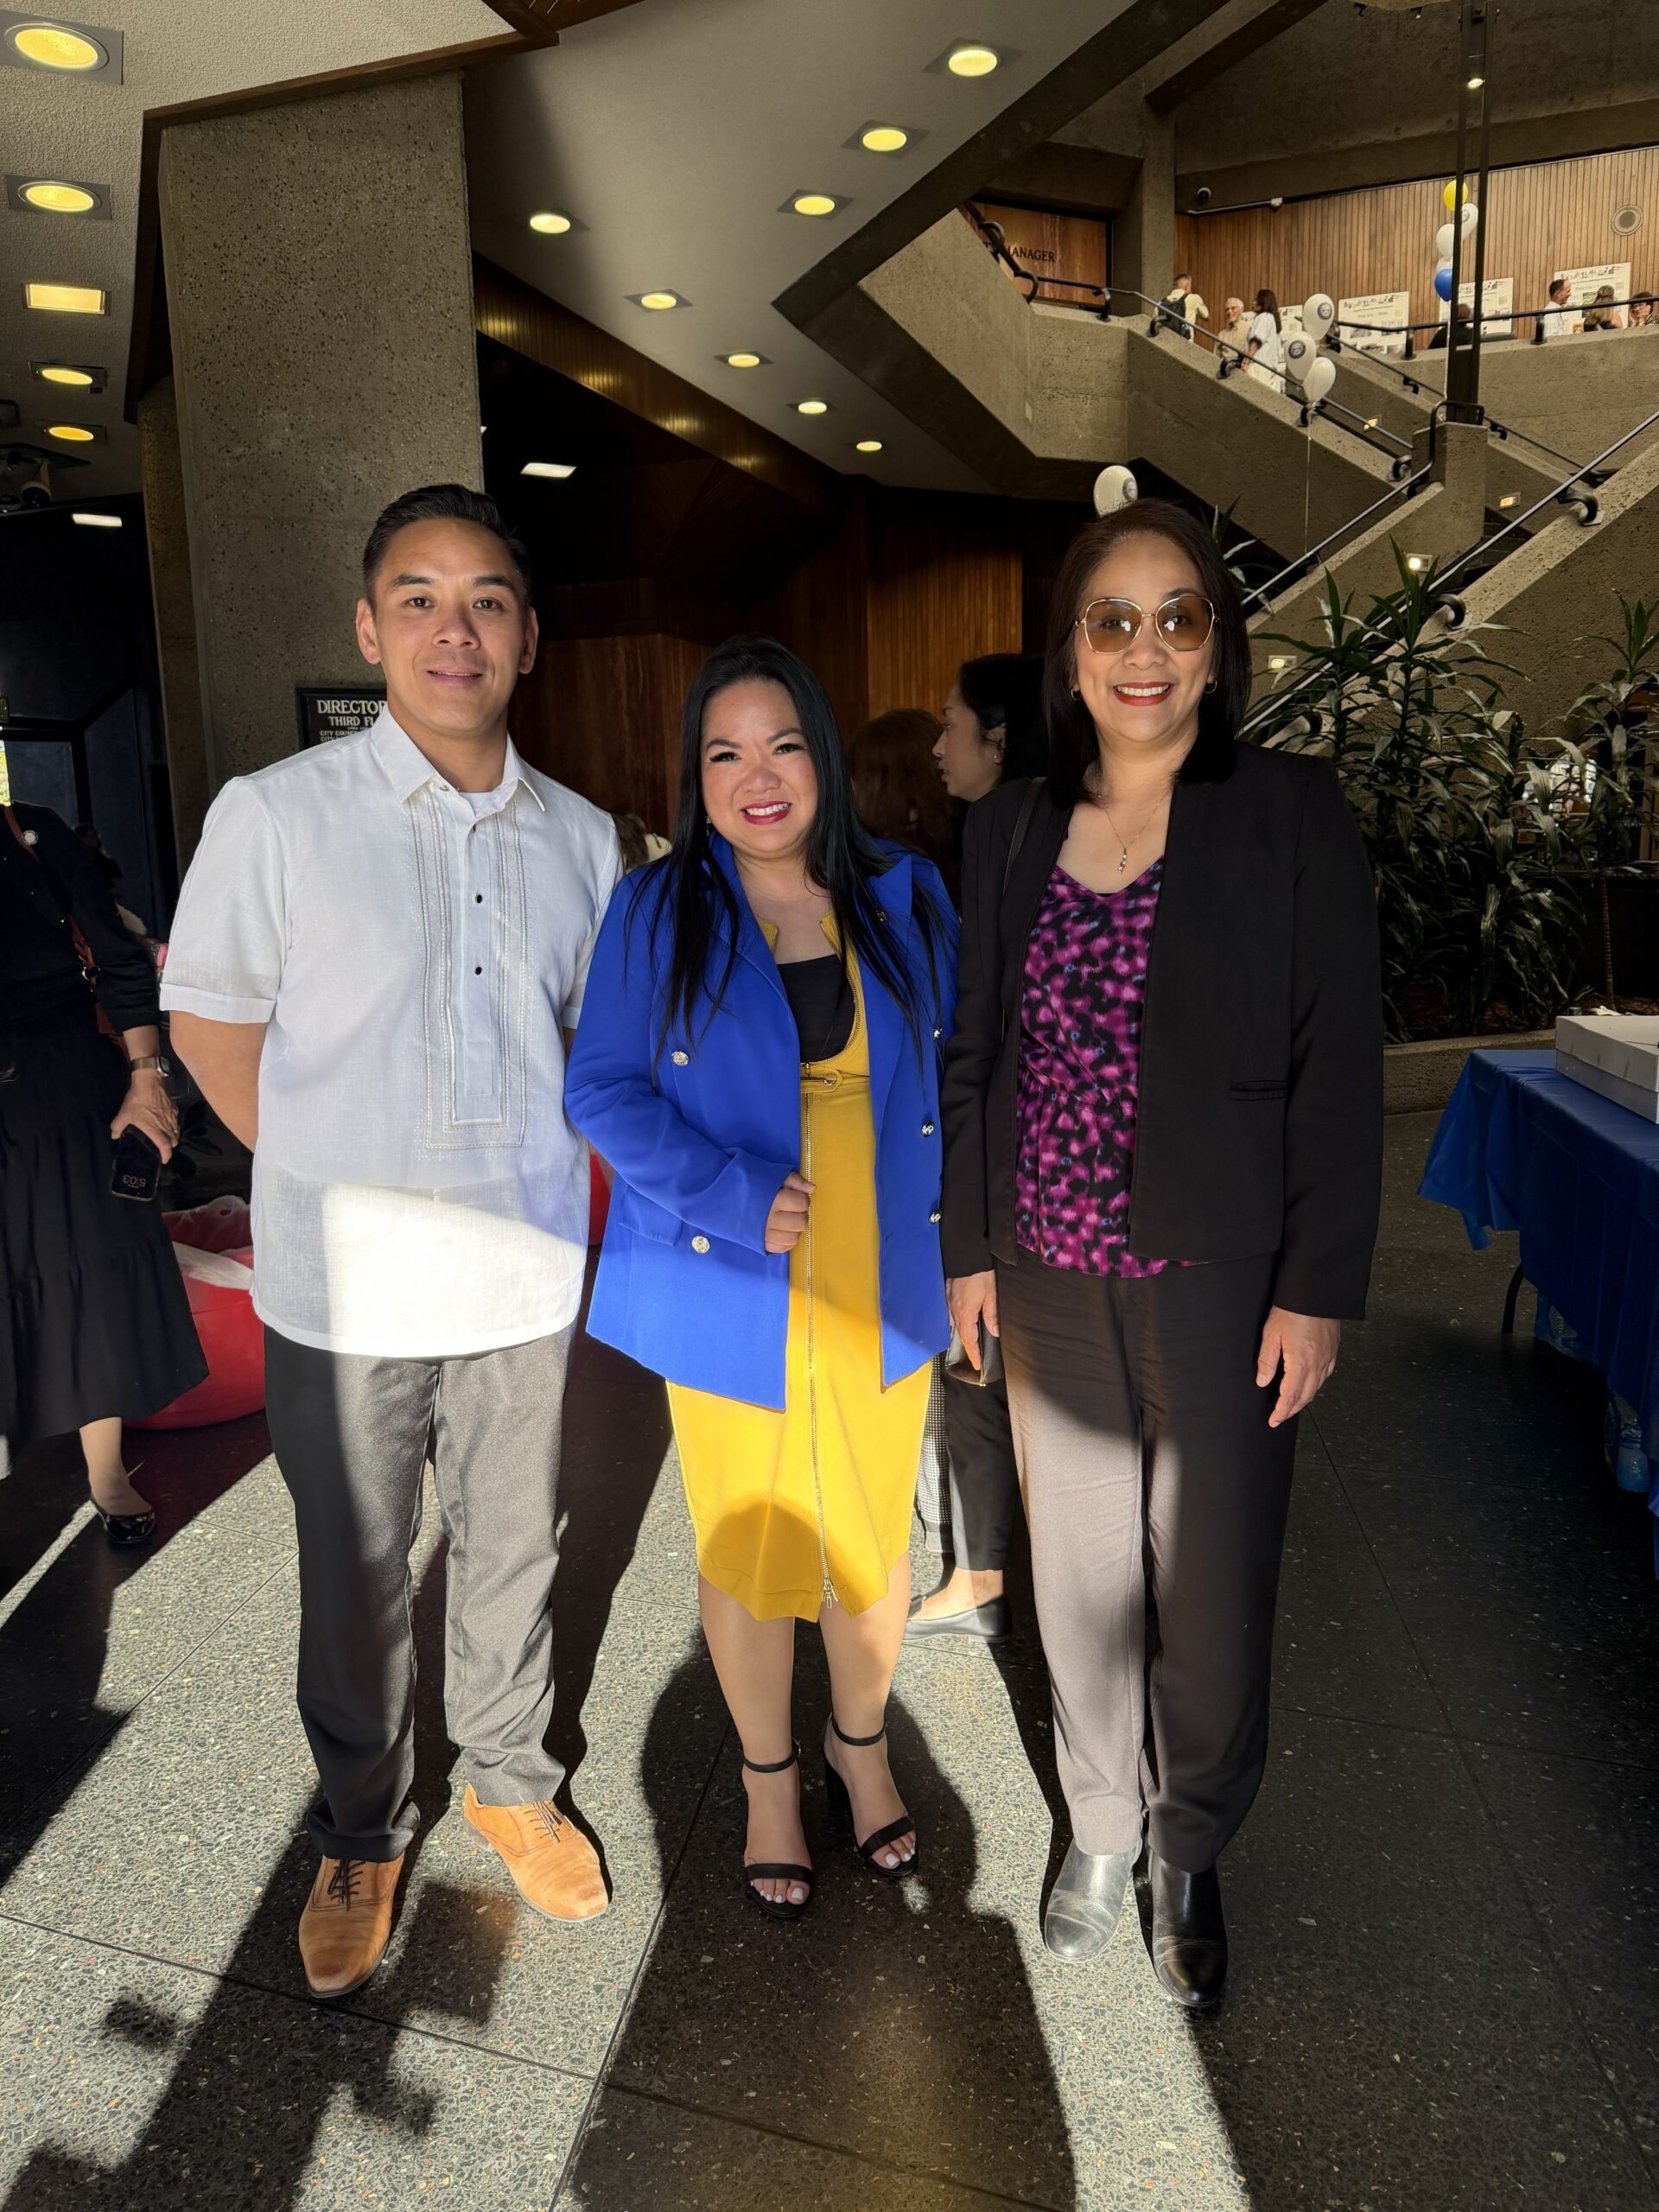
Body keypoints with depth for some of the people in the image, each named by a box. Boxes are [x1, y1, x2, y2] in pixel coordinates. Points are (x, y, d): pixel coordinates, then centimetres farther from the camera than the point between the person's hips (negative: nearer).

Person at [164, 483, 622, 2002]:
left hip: (526, 1280, 3)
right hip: (344, 1290, -2)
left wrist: (574, 1194, 7)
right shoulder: (276, 814, -9)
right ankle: (363, 1834, 39)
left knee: (513, 1553, 18)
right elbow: (209, 1026, -1)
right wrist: (337, 1191, -1)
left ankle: (511, 1781, 43)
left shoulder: (581, 837, 3)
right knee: (356, 1580, 14)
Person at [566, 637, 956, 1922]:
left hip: (881, 1293, 2)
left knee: (875, 1538, 17)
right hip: (729, 1298, -2)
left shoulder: (906, 897, 1)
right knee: (747, 1552, 13)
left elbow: (955, 1070, 9)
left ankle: (861, 1747, 46)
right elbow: (604, 1090, -6)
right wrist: (737, 1196, -19)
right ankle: (770, 1779, 40)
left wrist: (960, 1240, -1)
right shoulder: (656, 912, -6)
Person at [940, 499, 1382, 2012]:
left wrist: (1317, 1289, -9)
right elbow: (975, 1055, 8)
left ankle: (1194, 1854, 38)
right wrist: (969, 1248, 7)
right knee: (1079, 1575, 17)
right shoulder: (1012, 829, 4)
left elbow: (1340, 1066, -6)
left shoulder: (1294, 816, -6)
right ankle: (1101, 1828, 42)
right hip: (1054, 1281, 3)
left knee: (1212, 1595, 9)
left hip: (1223, 1283, -3)